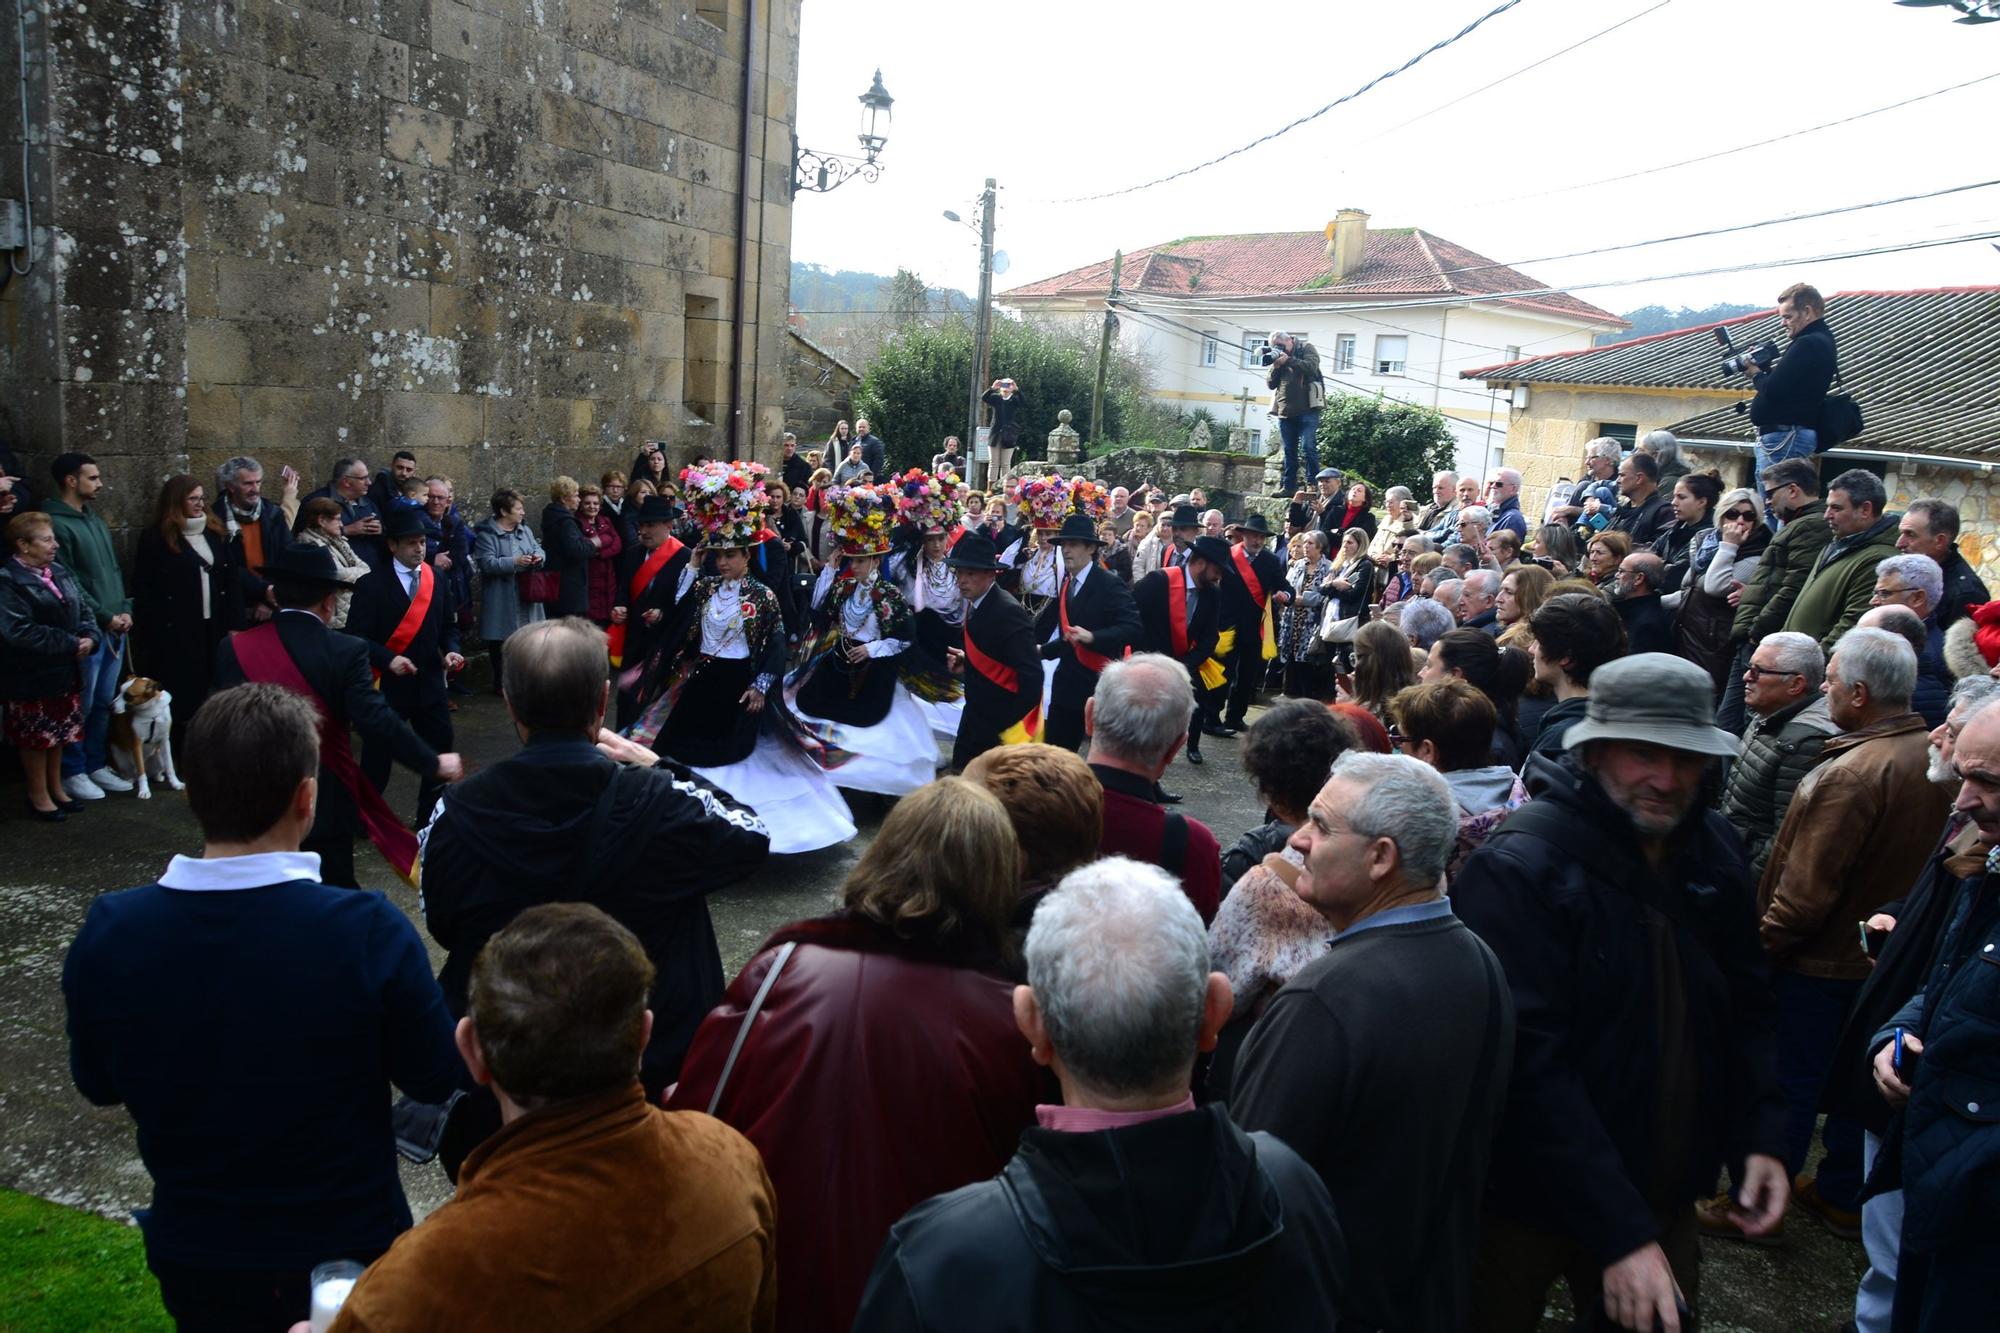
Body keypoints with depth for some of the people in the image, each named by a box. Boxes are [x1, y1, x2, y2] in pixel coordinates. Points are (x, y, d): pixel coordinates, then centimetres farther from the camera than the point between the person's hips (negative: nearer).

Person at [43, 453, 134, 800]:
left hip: (115, 627, 7)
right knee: (81, 705, 1)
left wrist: (125, 610, 4)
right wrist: (104, 617, -11)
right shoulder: (55, 523, -11)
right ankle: (72, 772, 12)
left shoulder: (95, 517, 13)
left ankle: (97, 765, 24)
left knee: (104, 702, 14)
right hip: (86, 630, -7)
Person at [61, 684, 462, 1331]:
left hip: (189, 1259, 3)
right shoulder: (369, 932, -29)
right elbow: (433, 1079, -14)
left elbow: (98, 1084, -1)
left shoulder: (107, 932, -19)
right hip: (347, 1249, -2)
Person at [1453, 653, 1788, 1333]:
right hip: (1527, 1204, -5)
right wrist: (1619, 1232, -27)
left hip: (1665, 1198, 6)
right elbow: (1531, 1065, -26)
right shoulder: (1519, 867, -23)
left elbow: (1745, 1004, 11)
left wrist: (1761, 1136, -2)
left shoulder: (1716, 850, 0)